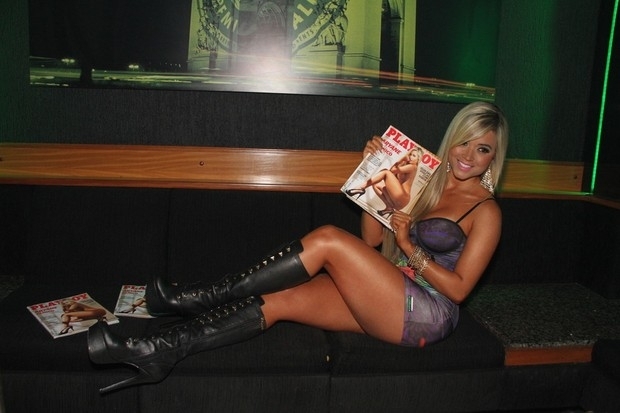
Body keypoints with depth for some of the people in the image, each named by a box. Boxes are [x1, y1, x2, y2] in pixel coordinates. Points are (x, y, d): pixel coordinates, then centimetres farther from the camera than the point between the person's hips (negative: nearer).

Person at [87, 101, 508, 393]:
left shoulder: (486, 211, 0)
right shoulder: (428, 182, 16)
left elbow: (458, 288, -7)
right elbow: (371, 240, 10)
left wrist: (410, 250, -17)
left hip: (427, 316, -6)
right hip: (387, 303, 6)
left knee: (328, 239, -26)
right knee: (278, 300, -17)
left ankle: (200, 298, -19)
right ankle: (158, 352, -19)